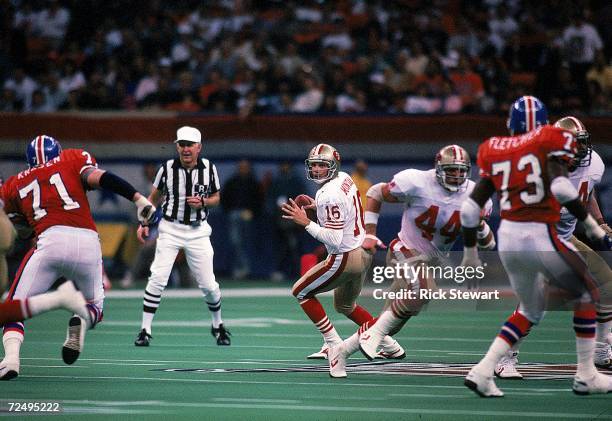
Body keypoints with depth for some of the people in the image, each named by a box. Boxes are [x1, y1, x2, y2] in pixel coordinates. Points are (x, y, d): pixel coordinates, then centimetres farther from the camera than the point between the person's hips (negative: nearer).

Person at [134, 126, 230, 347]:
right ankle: (145, 331, -7)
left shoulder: (208, 168, -2)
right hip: (170, 229, -1)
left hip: (198, 231, 1)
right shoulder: (167, 168, -6)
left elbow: (216, 198, 10)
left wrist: (203, 202, -11)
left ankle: (218, 326, 27)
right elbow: (154, 197, 8)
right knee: (157, 279, -15)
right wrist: (144, 223, -1)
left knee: (209, 285, 2)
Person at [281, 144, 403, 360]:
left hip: (344, 258, -9)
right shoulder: (345, 178, 4)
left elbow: (334, 240, -28)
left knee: (301, 292, 6)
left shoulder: (330, 196, -24)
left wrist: (306, 222, -27)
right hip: (363, 253, 9)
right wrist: (318, 206, 15)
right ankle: (390, 346, 26)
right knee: (345, 306, 28)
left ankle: (333, 344, 4)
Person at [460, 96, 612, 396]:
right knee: (586, 296, 16)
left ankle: (482, 371, 10)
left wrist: (470, 253, 19)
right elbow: (560, 187, -19)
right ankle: (586, 377, 16)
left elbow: (470, 208, 9)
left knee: (530, 311, 23)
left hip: (507, 237, 5)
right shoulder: (550, 141, -2)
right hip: (540, 236, -5)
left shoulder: (494, 151, 12)